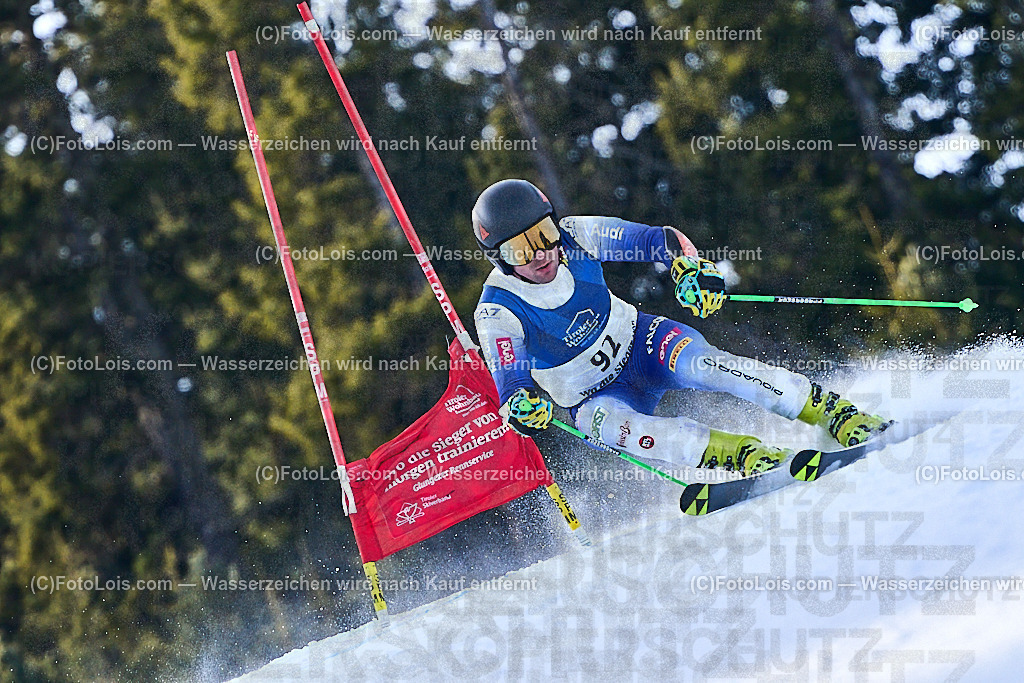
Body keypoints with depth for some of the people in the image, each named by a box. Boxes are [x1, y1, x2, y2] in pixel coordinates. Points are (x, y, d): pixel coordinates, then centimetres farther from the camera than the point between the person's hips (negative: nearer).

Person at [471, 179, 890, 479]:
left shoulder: (575, 236, -13)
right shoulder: (498, 312, -20)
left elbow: (661, 239, -7)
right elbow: (509, 383, -24)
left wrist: (691, 267, -28)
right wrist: (521, 407, -47)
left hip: (641, 344, 2)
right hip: (596, 396, -2)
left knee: (698, 363, -32)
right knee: (603, 422, -37)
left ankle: (838, 414, -33)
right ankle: (741, 455, -46)